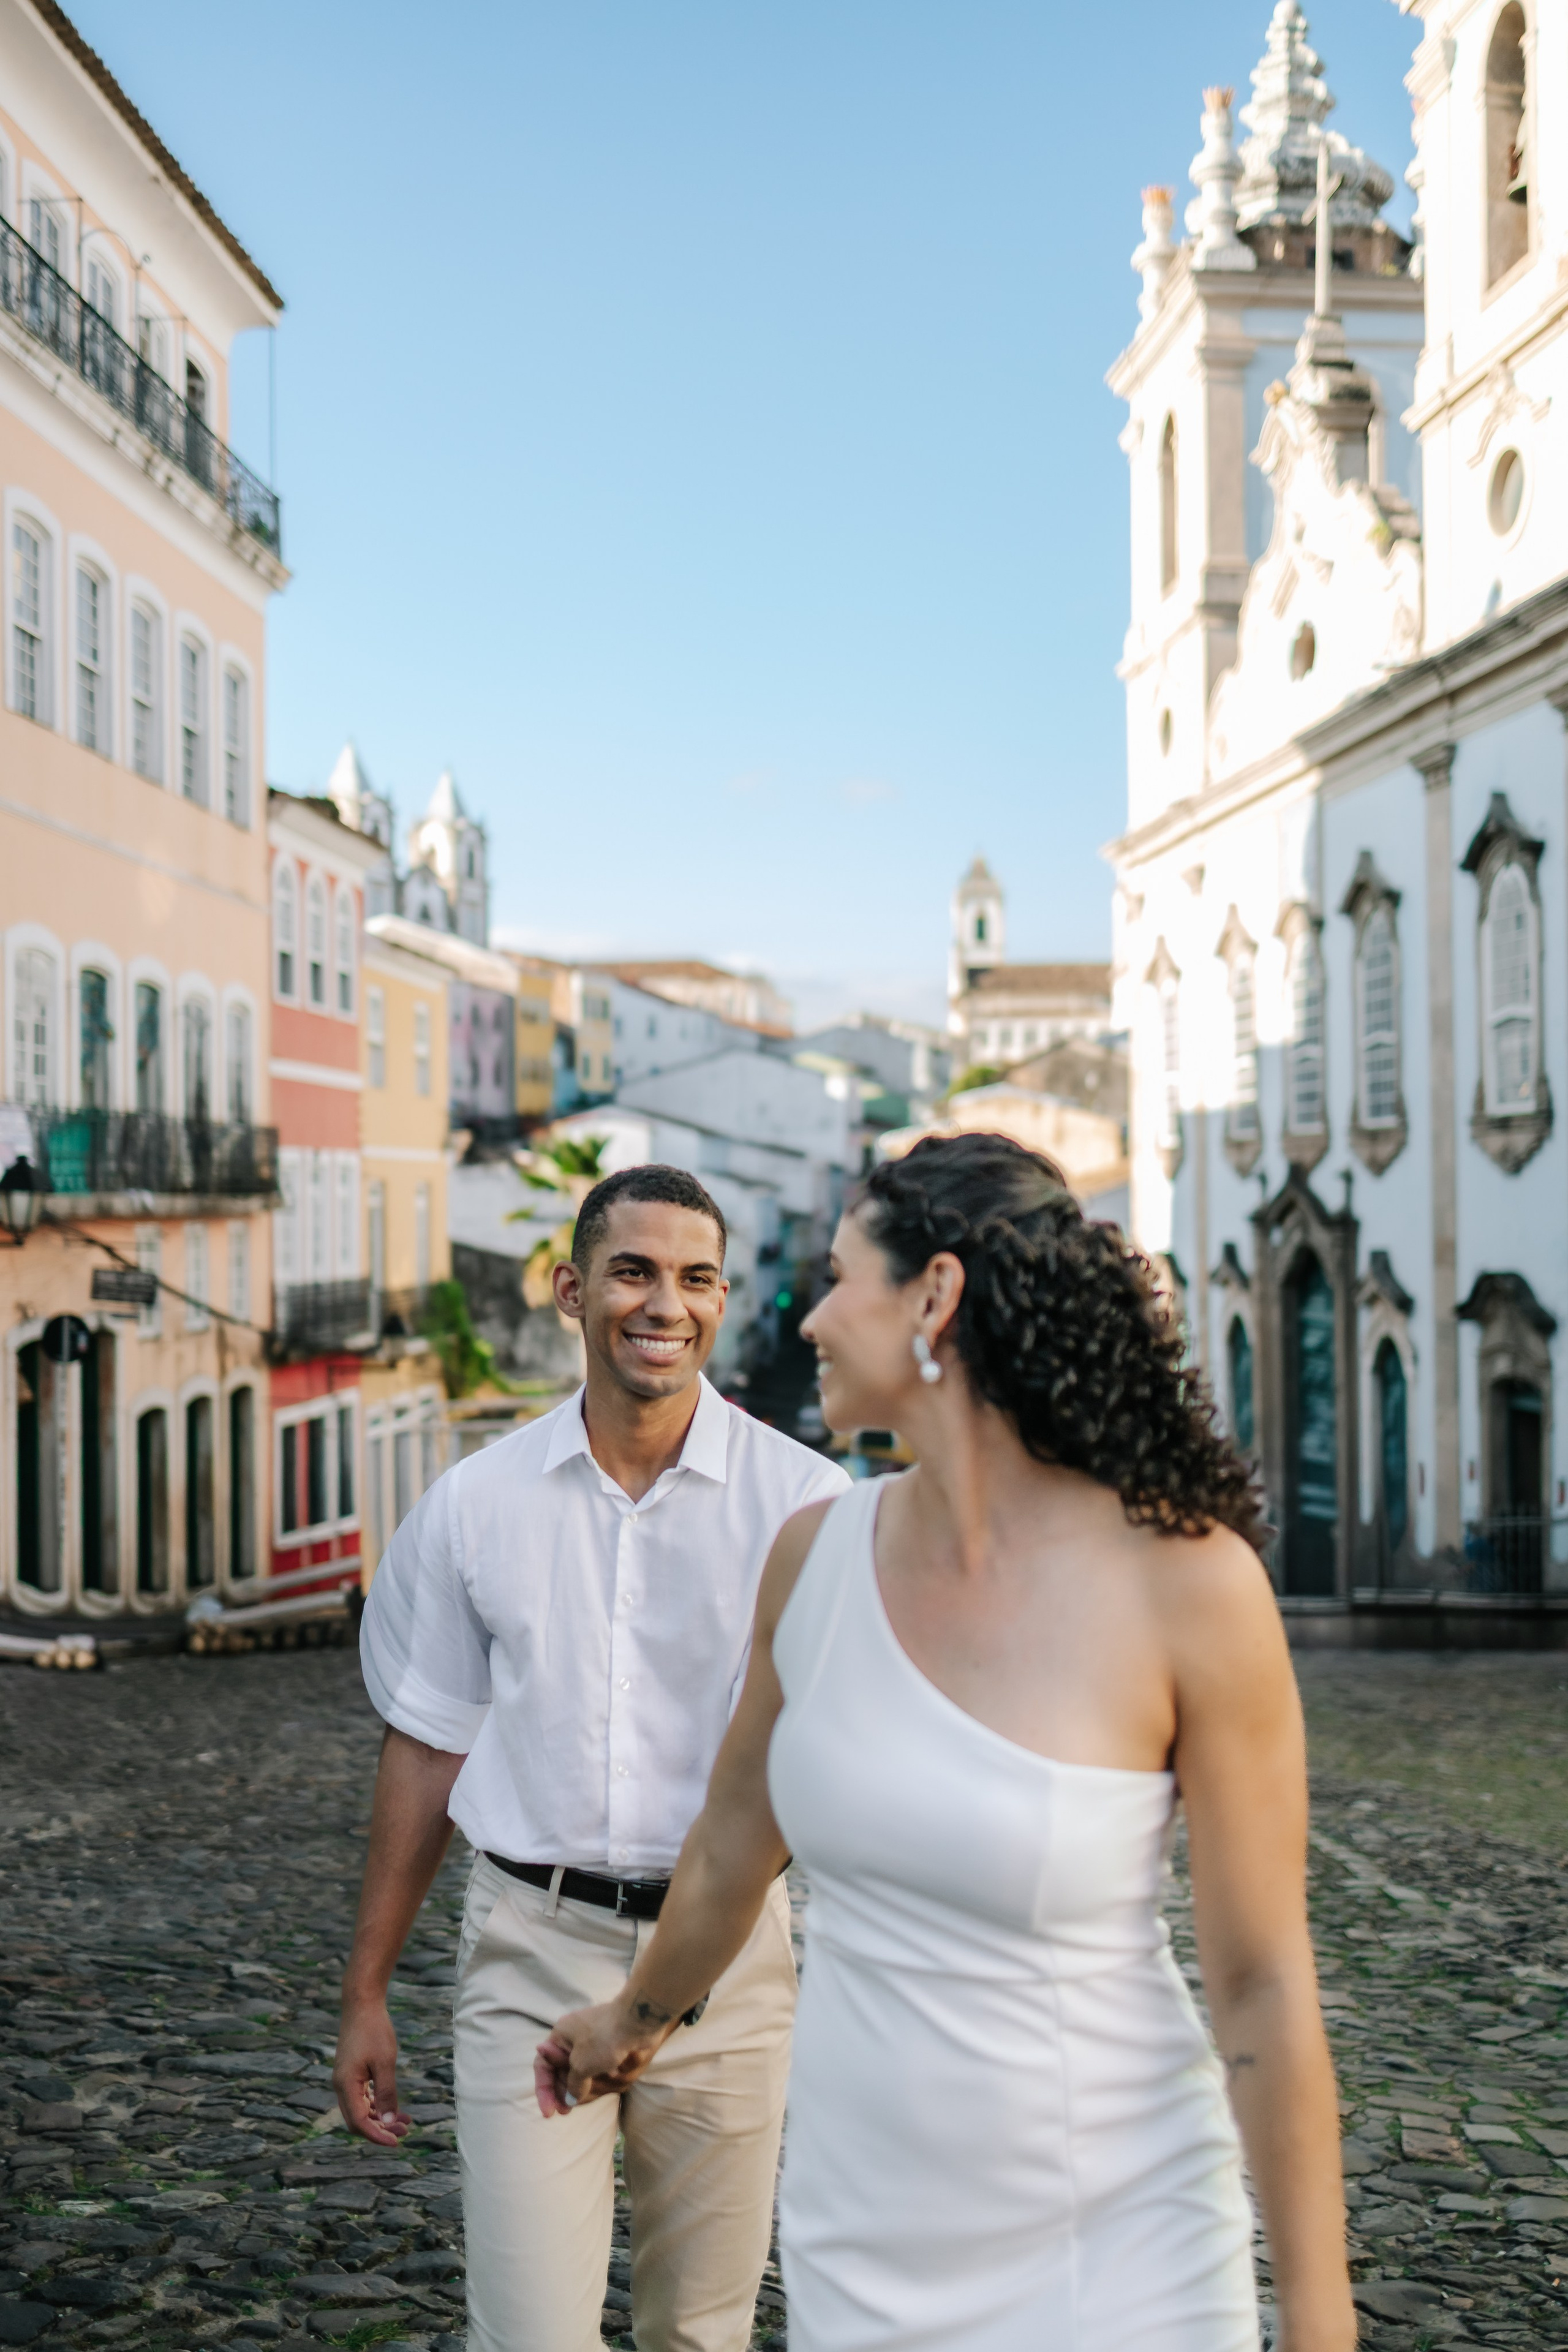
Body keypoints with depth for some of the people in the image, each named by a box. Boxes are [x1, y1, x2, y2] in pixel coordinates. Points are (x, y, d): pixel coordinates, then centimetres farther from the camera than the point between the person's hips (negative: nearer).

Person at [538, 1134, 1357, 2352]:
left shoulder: (1189, 1580, -19)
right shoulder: (817, 1555, -4)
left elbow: (1264, 1986, -13)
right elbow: (734, 1842, 14)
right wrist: (636, 2017, 29)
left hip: (1109, 2251, -4)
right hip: (861, 2239, 5)